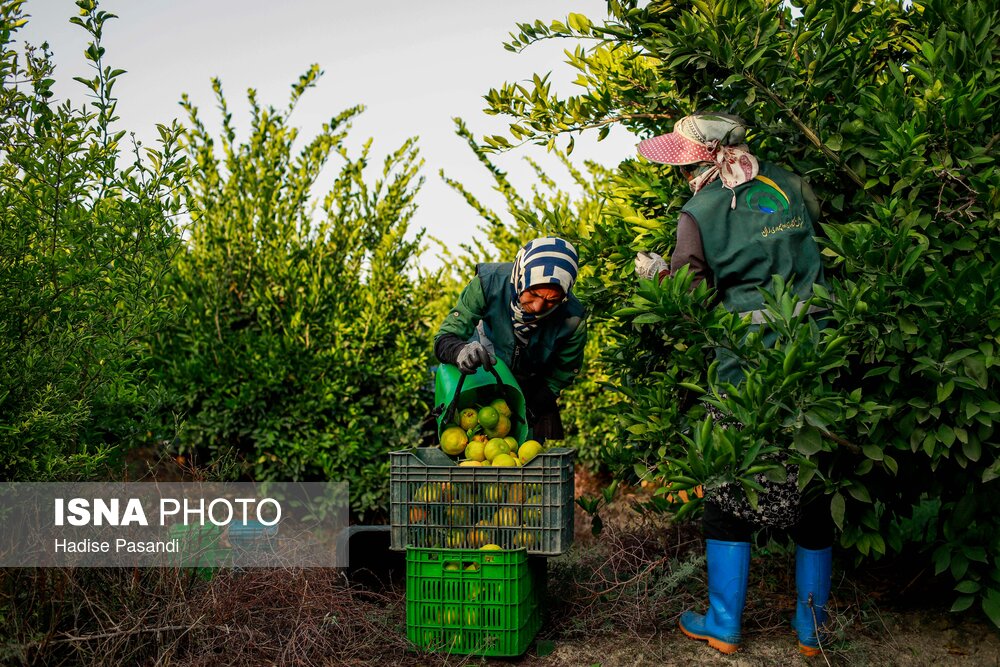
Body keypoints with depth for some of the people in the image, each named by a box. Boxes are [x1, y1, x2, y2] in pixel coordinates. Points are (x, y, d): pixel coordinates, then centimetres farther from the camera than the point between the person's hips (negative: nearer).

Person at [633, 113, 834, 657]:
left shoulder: (698, 214, -7)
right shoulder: (788, 185, 5)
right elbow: (819, 221, 24)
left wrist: (655, 270, 10)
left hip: (746, 371, -3)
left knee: (730, 493, 10)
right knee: (812, 493, 12)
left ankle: (724, 626, 21)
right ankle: (812, 629, 25)